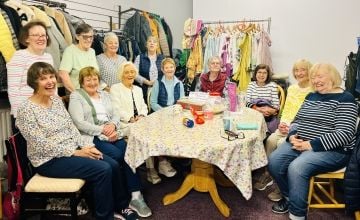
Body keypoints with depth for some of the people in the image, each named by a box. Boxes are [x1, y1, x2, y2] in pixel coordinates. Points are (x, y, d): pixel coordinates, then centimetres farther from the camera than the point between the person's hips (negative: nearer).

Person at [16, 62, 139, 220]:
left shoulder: (57, 100, 7)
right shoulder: (26, 110, -15)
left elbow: (72, 128, 8)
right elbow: (42, 146, -18)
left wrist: (87, 146, -7)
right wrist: (76, 152, -18)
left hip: (71, 150, 7)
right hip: (49, 160, -7)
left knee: (113, 165, -9)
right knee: (103, 170, -21)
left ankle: (120, 207, 11)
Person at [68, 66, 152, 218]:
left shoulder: (104, 94, 22)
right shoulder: (76, 96, 4)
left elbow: (115, 115, 15)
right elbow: (79, 123, -9)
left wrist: (112, 125, -9)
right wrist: (102, 130, -16)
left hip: (112, 133, 5)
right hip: (92, 137, -5)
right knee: (117, 155, -28)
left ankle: (136, 195, -19)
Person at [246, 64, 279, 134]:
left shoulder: (272, 85, 5)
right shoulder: (251, 84, 12)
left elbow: (276, 105, 1)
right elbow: (247, 102, 1)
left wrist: (272, 110, -20)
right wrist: (258, 109, -15)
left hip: (268, 116, -1)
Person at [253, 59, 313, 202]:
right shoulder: (292, 88, 15)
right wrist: (283, 123, 0)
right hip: (287, 126, 6)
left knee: (282, 144, -27)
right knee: (271, 140, -20)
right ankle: (267, 174, -6)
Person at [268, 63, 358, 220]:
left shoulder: (345, 99, -6)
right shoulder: (311, 96, 15)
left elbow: (344, 134, -17)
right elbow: (297, 121, 16)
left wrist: (311, 145, -22)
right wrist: (292, 136, -7)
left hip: (332, 150, -6)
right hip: (300, 143, 7)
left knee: (296, 168, -32)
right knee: (274, 162, -17)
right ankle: (289, 197, 9)